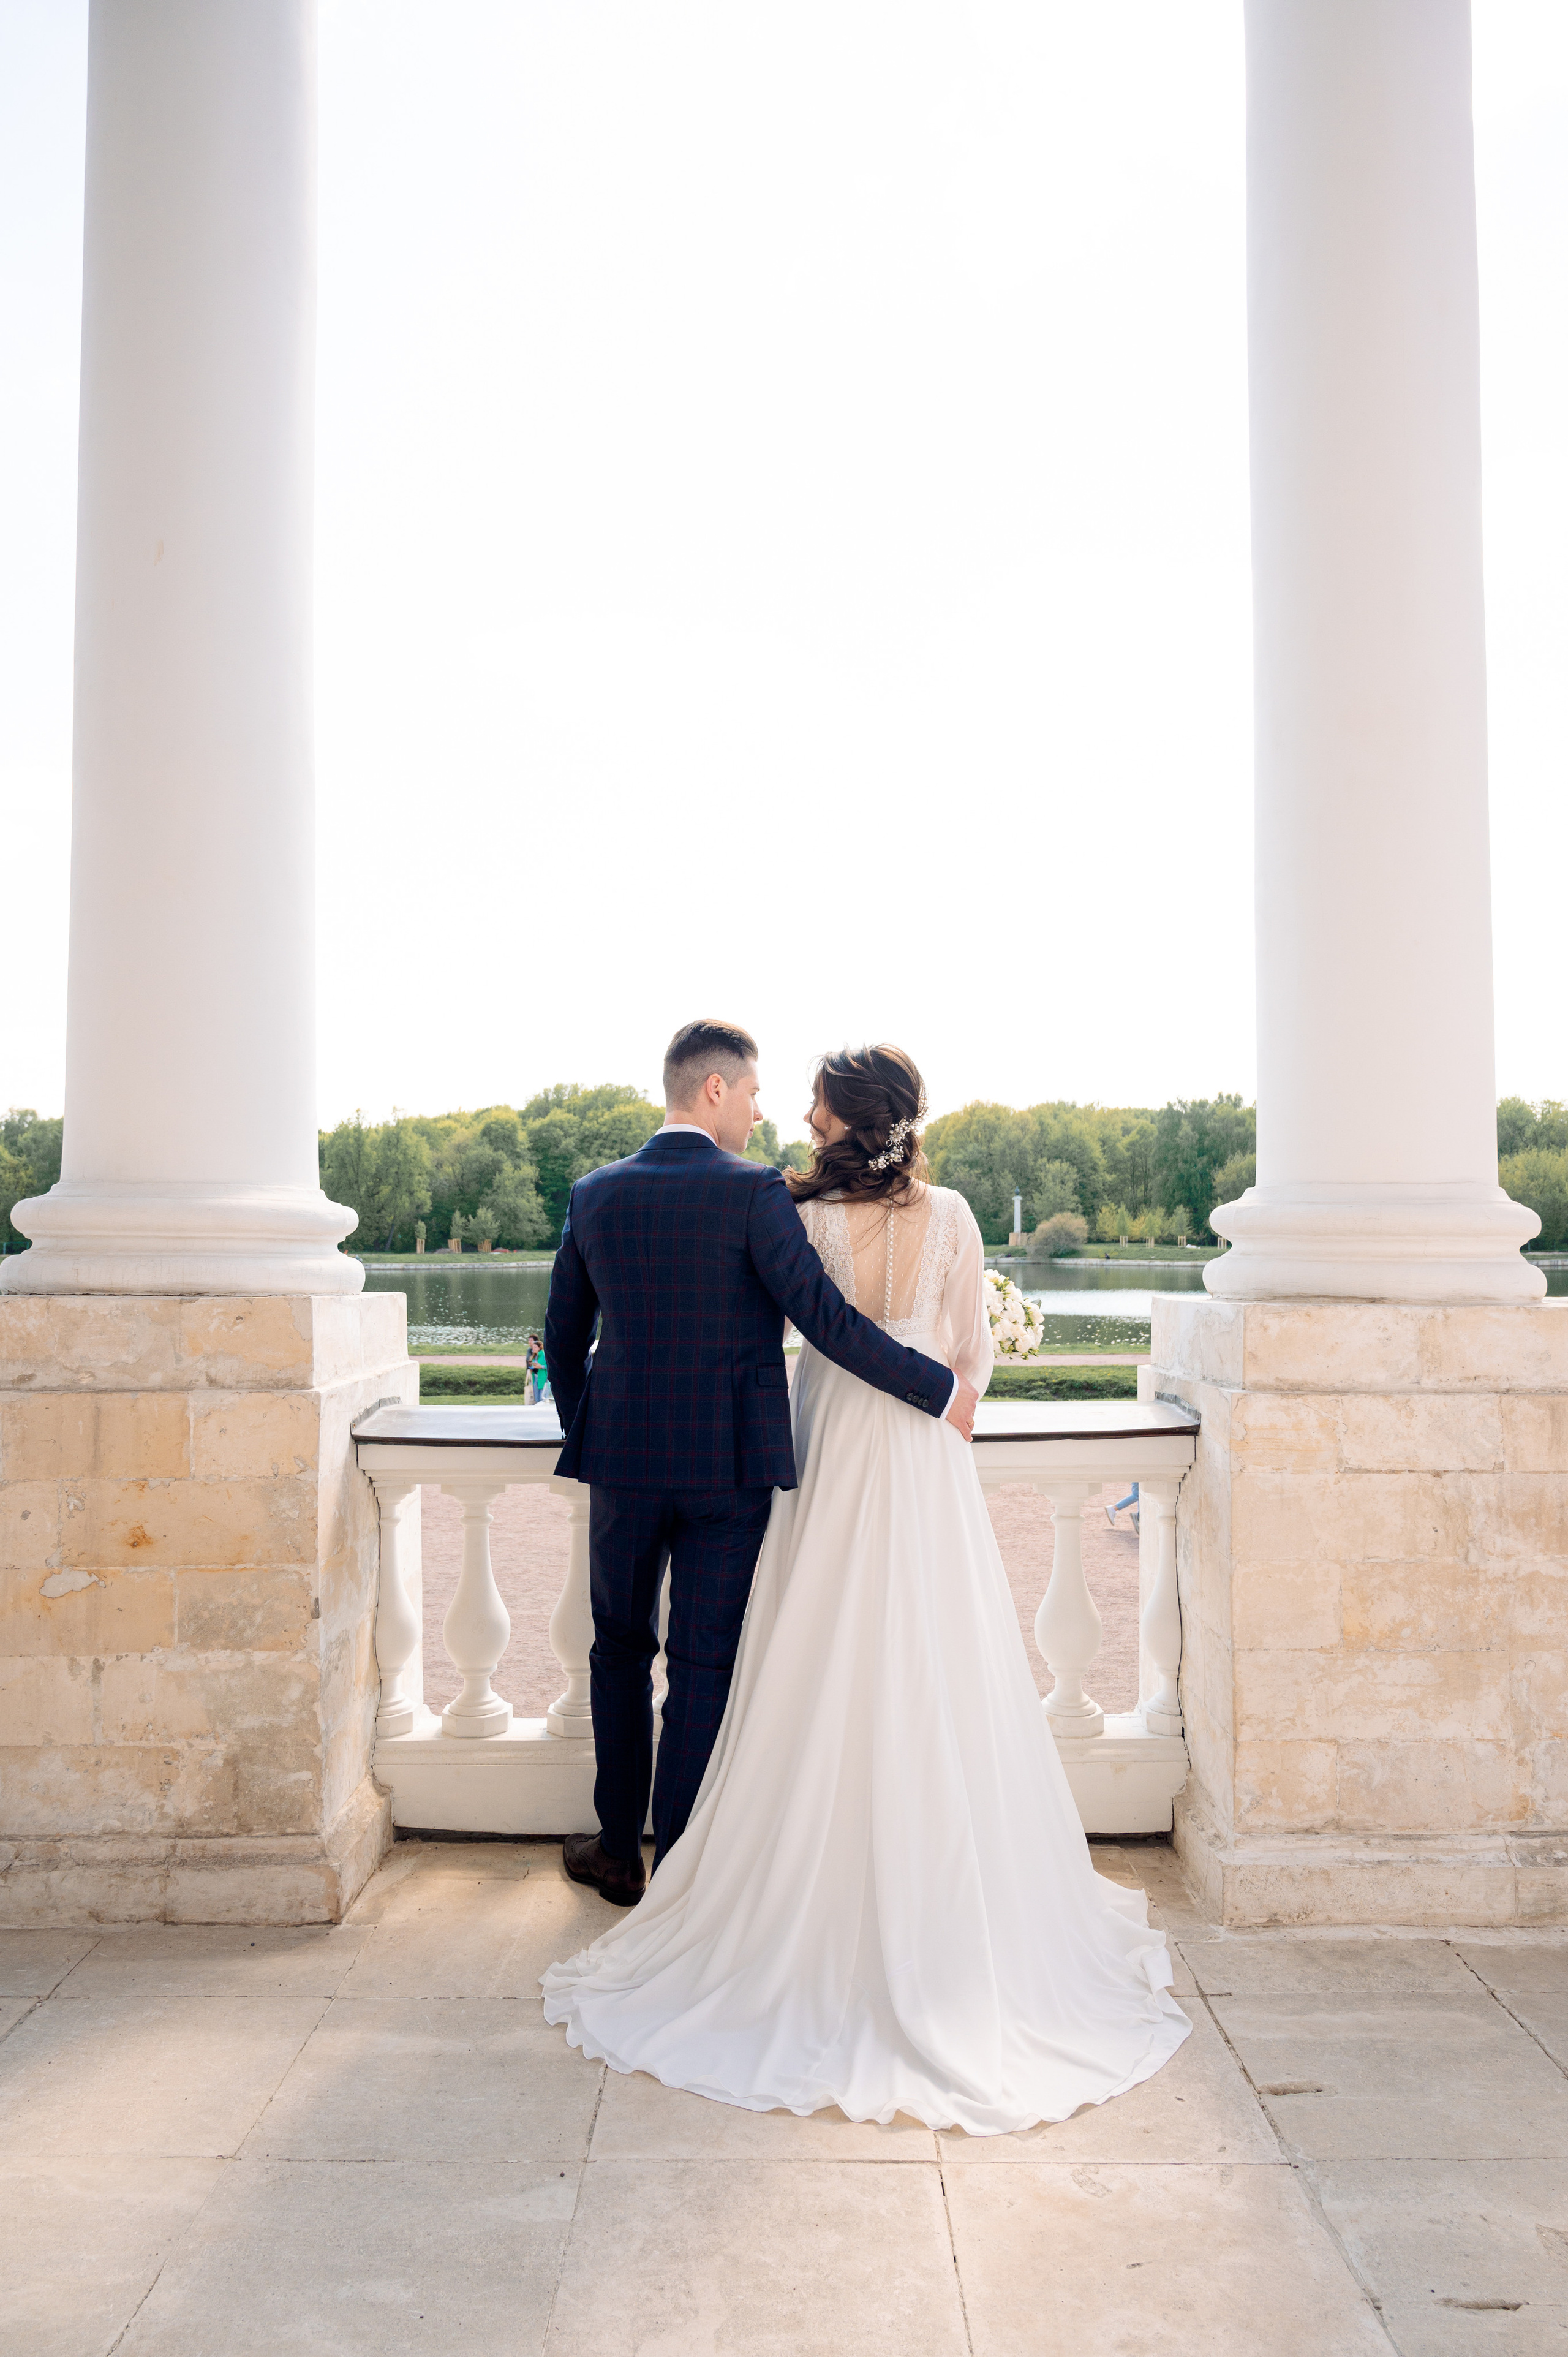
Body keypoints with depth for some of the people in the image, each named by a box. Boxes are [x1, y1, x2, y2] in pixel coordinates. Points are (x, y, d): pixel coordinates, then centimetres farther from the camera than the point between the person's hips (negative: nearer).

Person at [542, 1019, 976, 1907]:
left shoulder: (595, 1194, 2)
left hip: (624, 1463, 4)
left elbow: (564, 1338, 9)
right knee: (705, 1666, 7)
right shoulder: (755, 1193, -13)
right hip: (729, 1466, -4)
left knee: (621, 1646, 20)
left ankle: (620, 1851, 29)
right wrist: (943, 1389, -8)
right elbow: (828, 1319, -18)